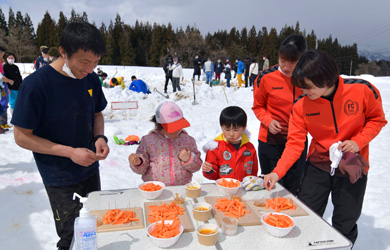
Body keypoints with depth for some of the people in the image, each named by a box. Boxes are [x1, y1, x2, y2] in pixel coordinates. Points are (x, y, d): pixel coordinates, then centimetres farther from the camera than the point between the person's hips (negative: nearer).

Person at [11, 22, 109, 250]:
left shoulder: (91, 79, -6)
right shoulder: (36, 84, -22)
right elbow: (22, 137, -16)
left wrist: (100, 137, -11)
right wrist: (70, 152, -23)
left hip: (90, 169, 5)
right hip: (59, 178, -5)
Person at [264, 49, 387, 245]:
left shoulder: (362, 90, -17)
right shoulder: (302, 106, -13)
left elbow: (377, 119, -1)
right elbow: (295, 142, -12)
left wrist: (358, 142, -18)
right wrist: (278, 172, -24)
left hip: (352, 168, -1)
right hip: (318, 167, 1)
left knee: (345, 226, 12)